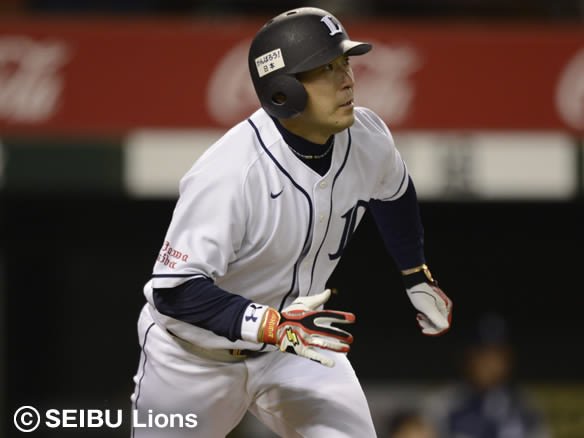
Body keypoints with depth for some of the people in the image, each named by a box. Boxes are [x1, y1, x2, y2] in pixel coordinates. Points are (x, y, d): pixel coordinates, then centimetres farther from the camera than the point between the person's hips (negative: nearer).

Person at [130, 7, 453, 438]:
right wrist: (273, 327, -41)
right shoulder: (230, 173, -33)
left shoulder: (367, 138, -14)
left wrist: (418, 278, 21)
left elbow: (393, 193, 12)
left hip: (297, 337, 5)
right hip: (195, 353, -5)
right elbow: (174, 291, -33)